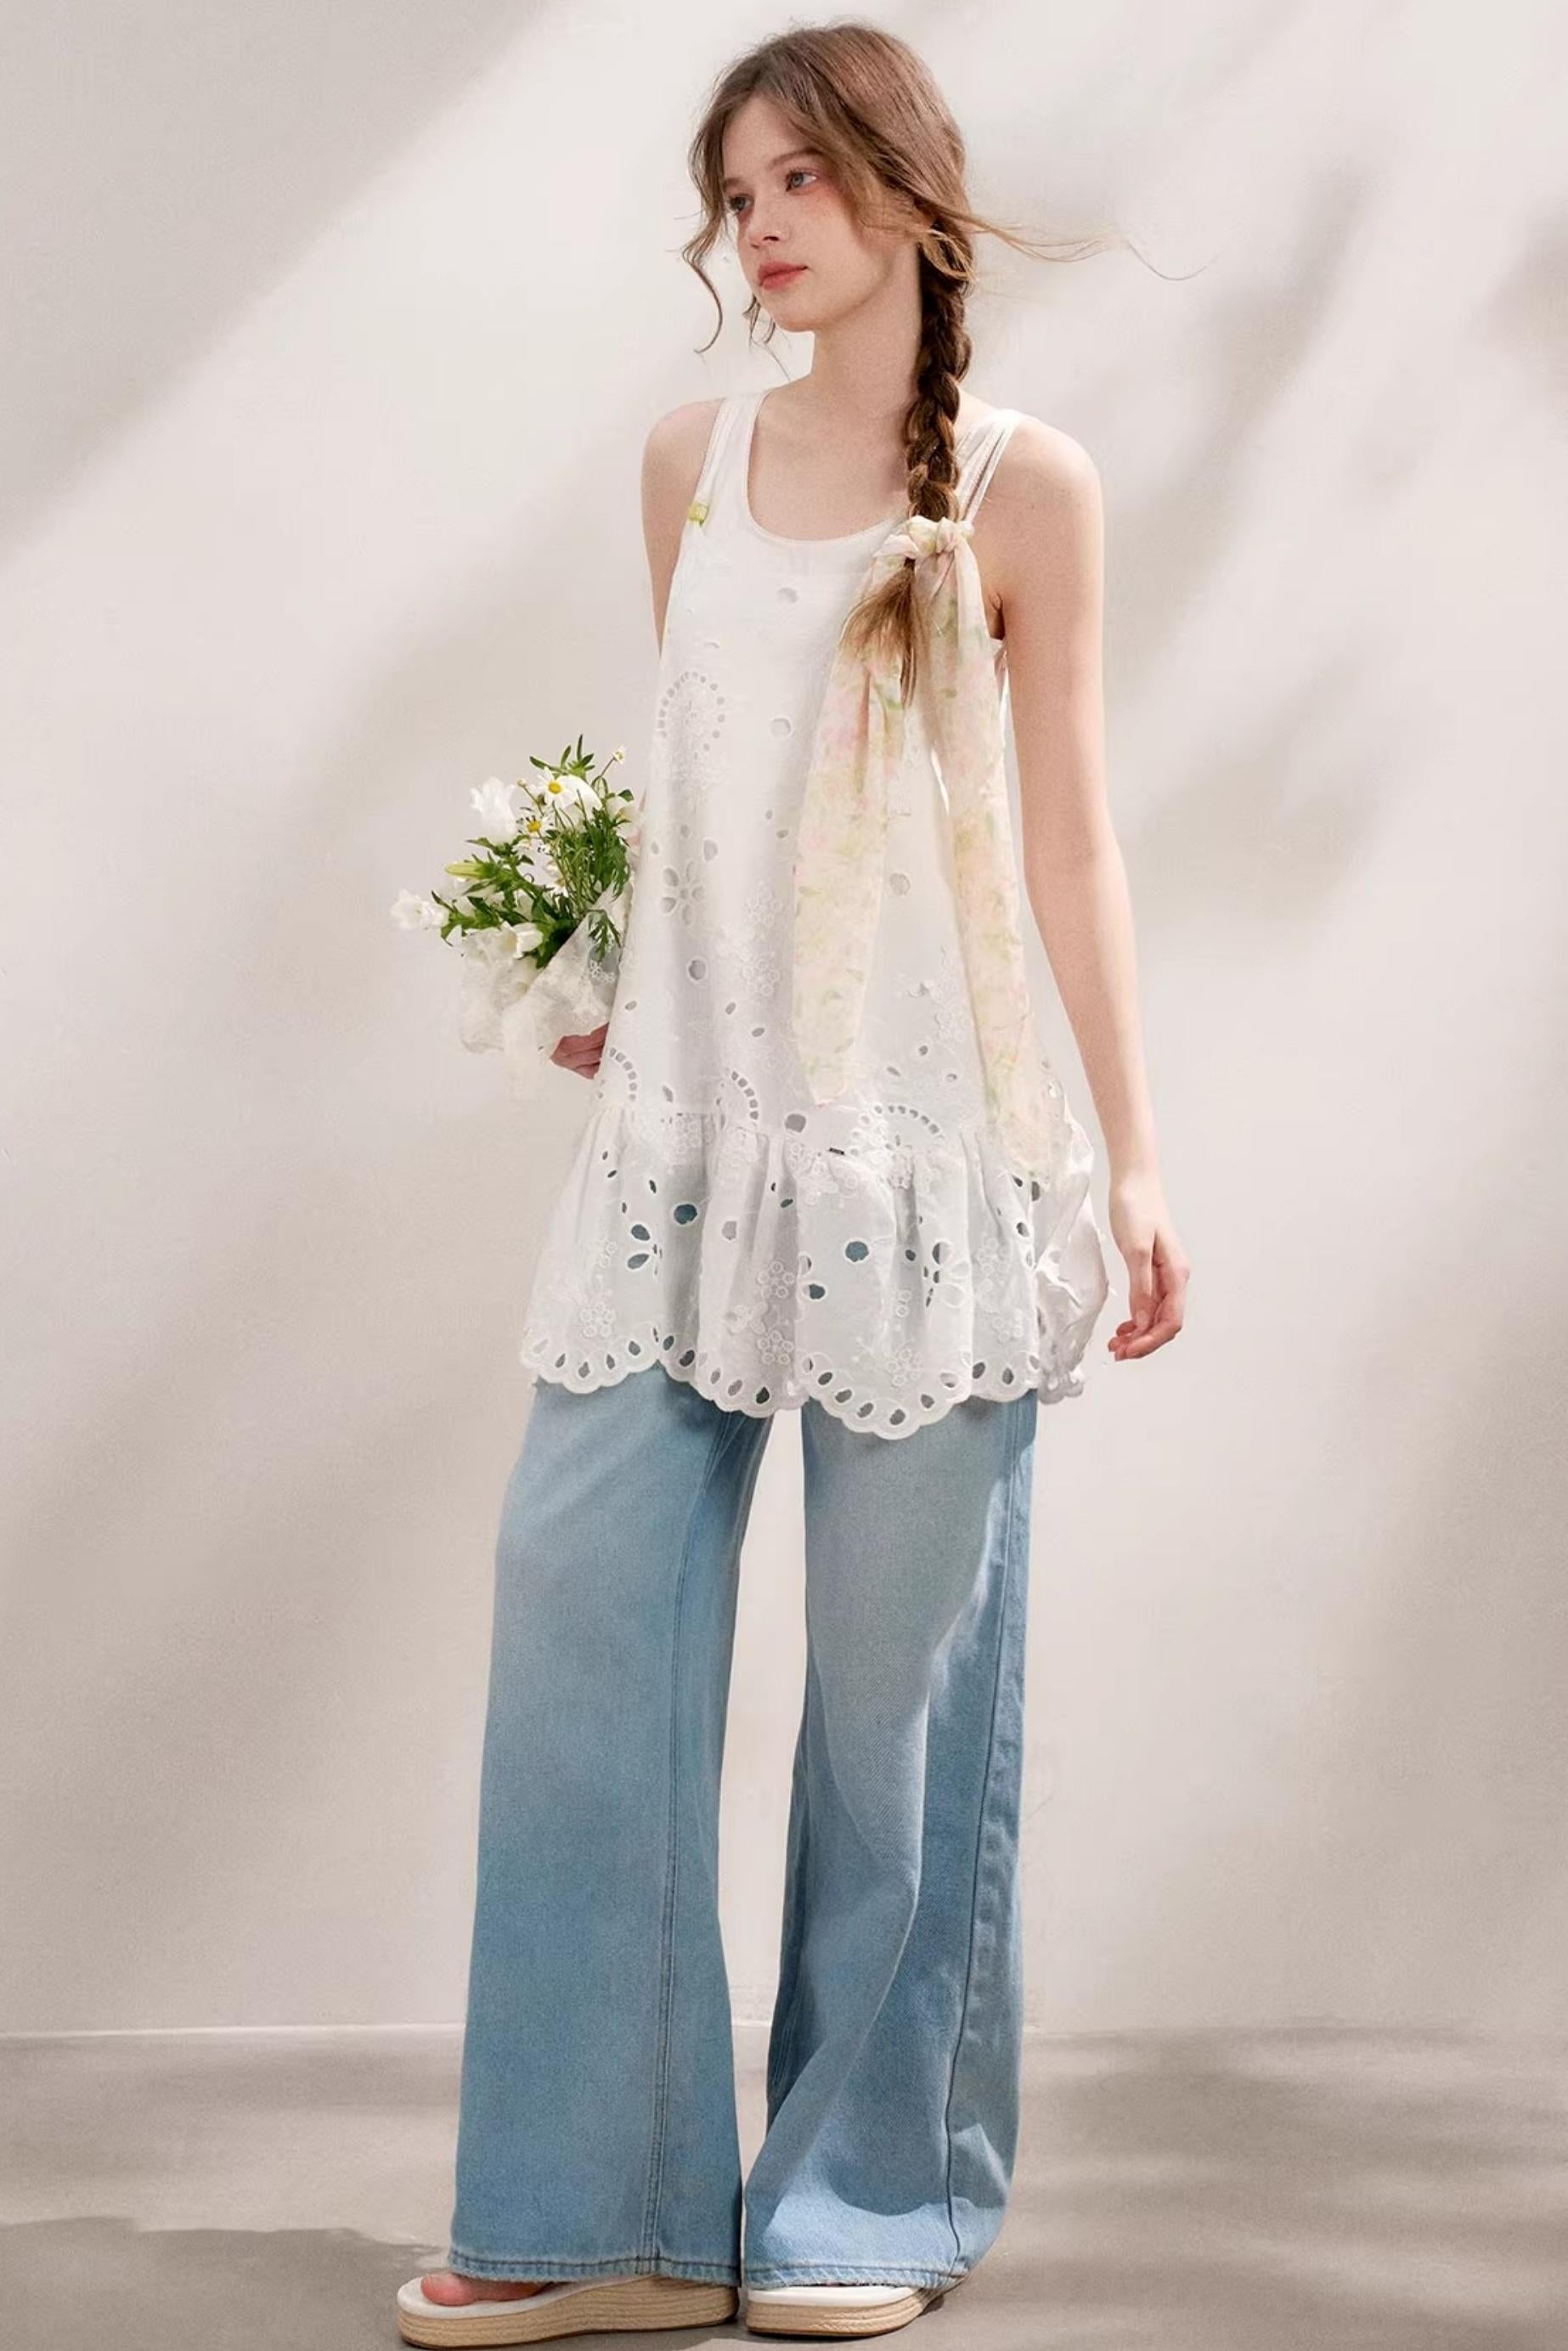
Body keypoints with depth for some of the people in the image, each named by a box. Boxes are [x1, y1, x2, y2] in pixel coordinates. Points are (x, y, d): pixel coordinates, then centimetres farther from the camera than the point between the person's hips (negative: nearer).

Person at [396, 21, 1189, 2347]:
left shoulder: (1019, 485, 1)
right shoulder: (693, 458, 12)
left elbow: (1068, 842, 2)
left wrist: (1136, 1157, -1)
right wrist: (603, 982, 7)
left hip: (924, 1129, -4)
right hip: (688, 1111, 4)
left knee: (899, 1657, 1)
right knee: (580, 1593, -3)